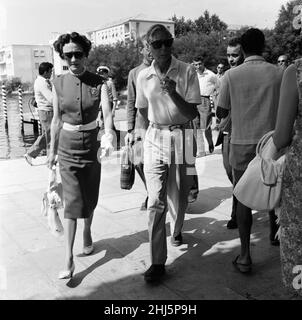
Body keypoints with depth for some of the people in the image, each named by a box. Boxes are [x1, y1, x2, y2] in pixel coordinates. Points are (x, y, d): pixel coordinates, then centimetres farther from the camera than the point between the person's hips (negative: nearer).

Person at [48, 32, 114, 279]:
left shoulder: (98, 83, -7)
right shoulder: (58, 84, -3)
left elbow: (107, 111, -23)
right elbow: (56, 120, 4)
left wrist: (109, 133, -43)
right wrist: (52, 150, 9)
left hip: (91, 145, 0)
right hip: (68, 147, 0)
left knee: (90, 198, 12)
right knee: (73, 201, -6)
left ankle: (87, 232, 42)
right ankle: (69, 259, -2)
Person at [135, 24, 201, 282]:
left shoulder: (187, 72, -8)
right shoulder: (143, 77, 1)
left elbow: (192, 113, -11)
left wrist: (173, 93, -25)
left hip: (182, 138, -1)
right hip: (154, 139, 1)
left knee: (178, 197, 13)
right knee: (156, 201, -6)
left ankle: (176, 231, 46)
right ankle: (158, 262, 0)